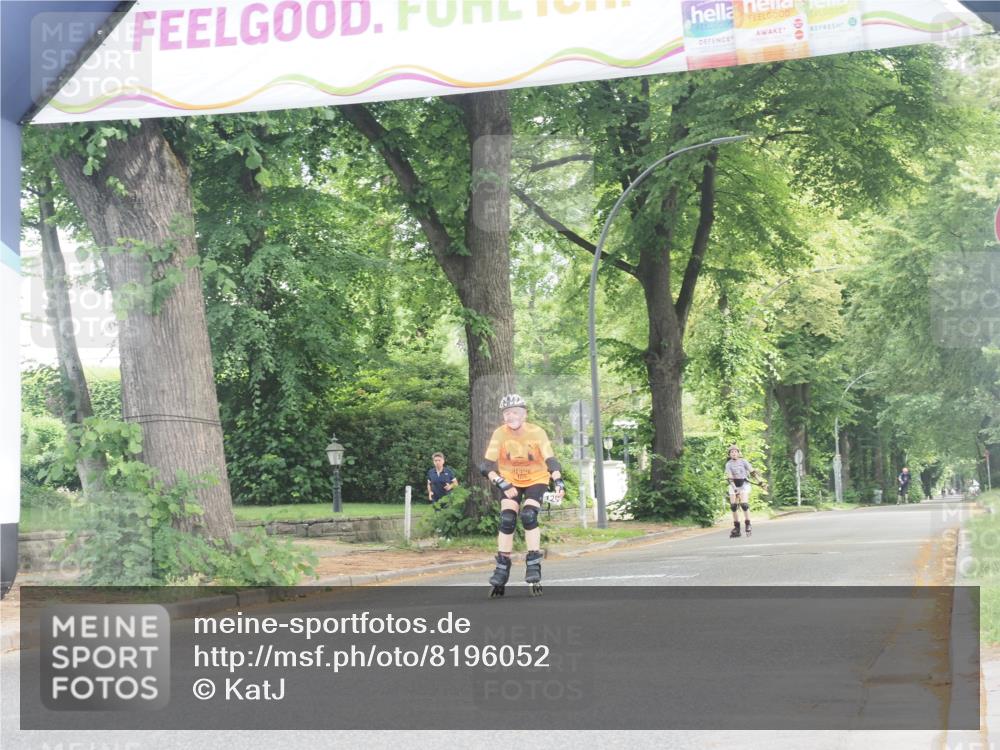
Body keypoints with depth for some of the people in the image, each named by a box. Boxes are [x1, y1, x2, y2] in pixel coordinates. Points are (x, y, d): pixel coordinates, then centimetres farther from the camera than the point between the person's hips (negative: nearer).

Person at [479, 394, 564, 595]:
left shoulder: (537, 432, -22)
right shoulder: (499, 434, -20)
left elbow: (550, 460, -27)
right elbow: (487, 466, -25)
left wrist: (558, 481, -45)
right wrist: (501, 483, -40)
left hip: (536, 480, -1)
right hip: (510, 481, 1)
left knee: (528, 516, -23)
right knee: (507, 520, -14)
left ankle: (534, 565, -13)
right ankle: (502, 570, -5)